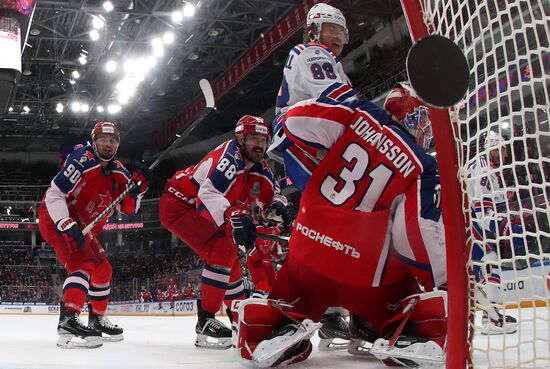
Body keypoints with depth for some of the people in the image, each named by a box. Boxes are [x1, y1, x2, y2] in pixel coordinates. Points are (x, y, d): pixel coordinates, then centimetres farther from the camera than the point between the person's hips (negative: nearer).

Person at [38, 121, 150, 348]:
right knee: (84, 263, -26)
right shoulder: (83, 161, -21)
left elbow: (129, 208, 4)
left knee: (103, 268, 13)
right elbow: (54, 195, -25)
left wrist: (138, 187, -13)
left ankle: (97, 319, 26)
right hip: (56, 219, -9)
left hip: (83, 227, 9)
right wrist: (67, 226, -33)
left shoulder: (117, 171, 4)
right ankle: (68, 320, -35)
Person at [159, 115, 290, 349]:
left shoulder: (259, 167, 2)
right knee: (223, 249, -25)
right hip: (177, 204, -10)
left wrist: (277, 205, -15)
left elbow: (271, 194, 10)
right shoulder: (229, 157, -26)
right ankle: (206, 321, -23)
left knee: (230, 259, 13)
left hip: (200, 212, 10)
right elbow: (208, 194, -39)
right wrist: (234, 216, -55)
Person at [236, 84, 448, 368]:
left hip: (308, 253, 3)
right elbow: (421, 234, -11)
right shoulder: (421, 166, -4)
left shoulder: (360, 116, 3)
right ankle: (407, 342, -8)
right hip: (367, 274, -3)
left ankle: (282, 329, -12)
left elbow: (298, 120, -5)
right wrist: (433, 278, 3)